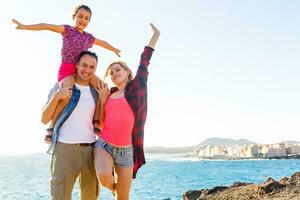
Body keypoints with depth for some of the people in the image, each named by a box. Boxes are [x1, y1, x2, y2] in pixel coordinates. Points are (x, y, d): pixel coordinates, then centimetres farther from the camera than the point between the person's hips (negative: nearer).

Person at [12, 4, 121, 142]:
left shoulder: (89, 37, 21)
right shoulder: (67, 30, 8)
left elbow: (102, 43, 39)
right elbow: (47, 26, -2)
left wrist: (114, 50, 54)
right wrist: (25, 26, -11)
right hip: (67, 68, -5)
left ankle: (96, 122, -11)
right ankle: (52, 128, -22)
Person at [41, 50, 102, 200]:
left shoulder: (96, 92, 12)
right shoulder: (61, 87, 3)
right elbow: (45, 119, 1)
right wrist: (56, 97, -14)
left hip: (90, 149, 3)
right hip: (65, 148, -3)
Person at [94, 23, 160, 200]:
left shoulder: (137, 87, 4)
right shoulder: (110, 95, 12)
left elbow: (144, 61, 4)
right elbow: (100, 123, 8)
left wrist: (155, 35, 6)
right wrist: (102, 100, 0)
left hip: (126, 150, -1)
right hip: (104, 145, 2)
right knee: (104, 177, -27)